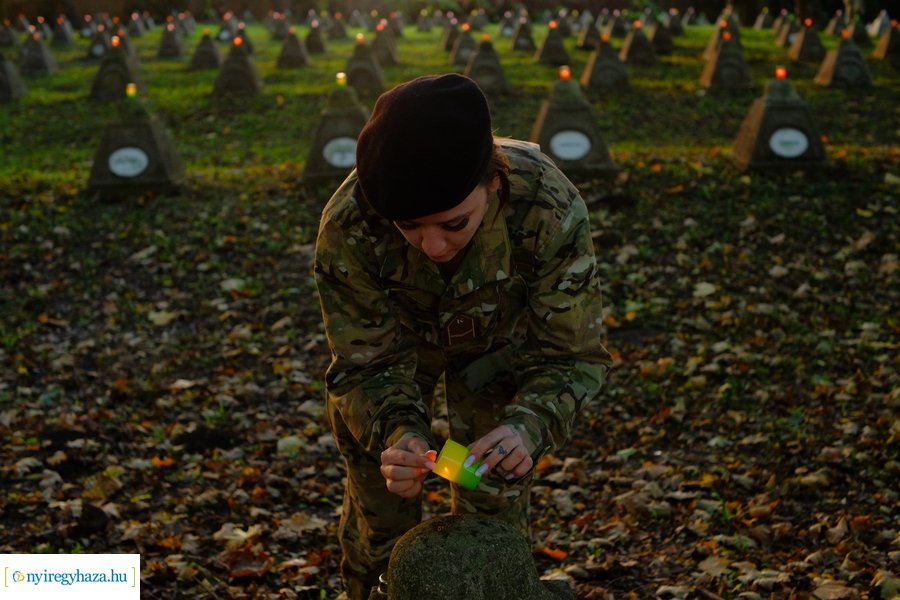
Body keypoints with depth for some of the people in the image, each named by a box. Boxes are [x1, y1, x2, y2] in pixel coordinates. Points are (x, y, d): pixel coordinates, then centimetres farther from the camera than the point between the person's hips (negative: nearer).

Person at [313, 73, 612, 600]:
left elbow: (572, 356, -30)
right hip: (392, 335, 1)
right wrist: (399, 433, -48)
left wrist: (528, 425, -50)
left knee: (495, 503, 4)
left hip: (500, 336, 0)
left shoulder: (550, 208, -40)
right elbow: (367, 365, -27)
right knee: (378, 498, 12)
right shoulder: (347, 226, -38)